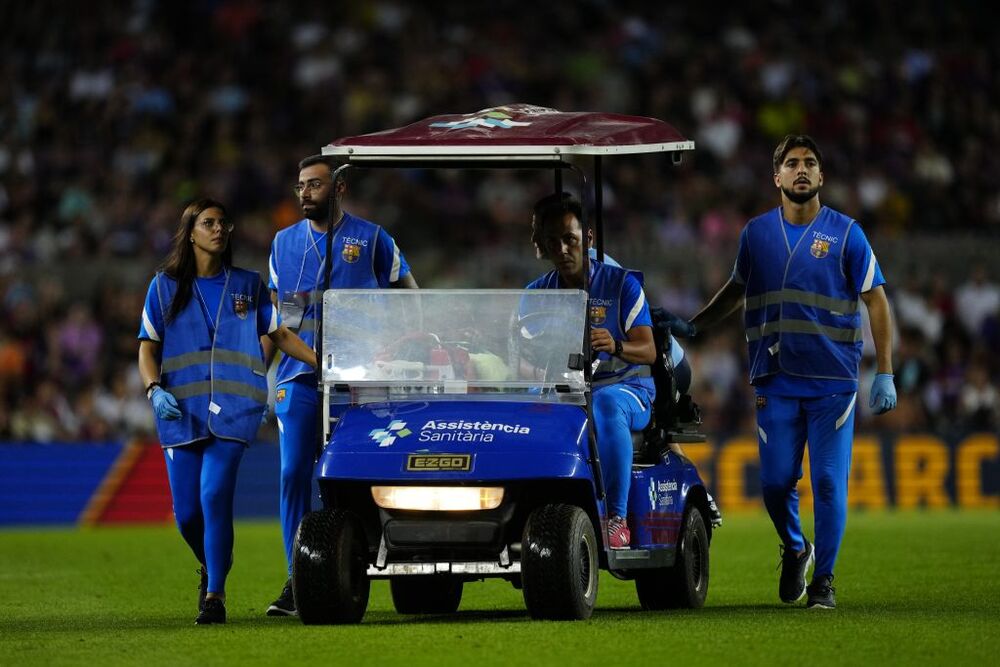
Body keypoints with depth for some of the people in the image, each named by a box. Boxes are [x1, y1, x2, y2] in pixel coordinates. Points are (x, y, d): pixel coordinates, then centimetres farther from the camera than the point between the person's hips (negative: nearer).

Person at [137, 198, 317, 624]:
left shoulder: (247, 285, 13)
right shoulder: (165, 286, 11)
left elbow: (280, 335, 18)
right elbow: (148, 348, 8)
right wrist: (154, 389, -10)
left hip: (234, 407, -1)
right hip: (180, 408, 1)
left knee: (215, 494, -20)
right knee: (186, 512, -2)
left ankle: (215, 595, -15)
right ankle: (211, 569, 30)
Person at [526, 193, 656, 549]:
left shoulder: (620, 283, 0)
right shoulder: (537, 293, 11)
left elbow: (648, 350, -9)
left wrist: (615, 346, -32)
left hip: (625, 389, -3)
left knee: (606, 404, -40)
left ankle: (616, 518, -36)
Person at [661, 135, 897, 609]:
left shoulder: (845, 233, 0)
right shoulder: (757, 233, 8)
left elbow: (875, 300, 0)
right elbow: (737, 289, 25)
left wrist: (885, 374, -6)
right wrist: (692, 327, 17)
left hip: (833, 382, -2)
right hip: (776, 382, 2)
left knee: (829, 482, -5)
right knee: (776, 481, -1)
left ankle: (823, 579, 6)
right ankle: (794, 550, 27)